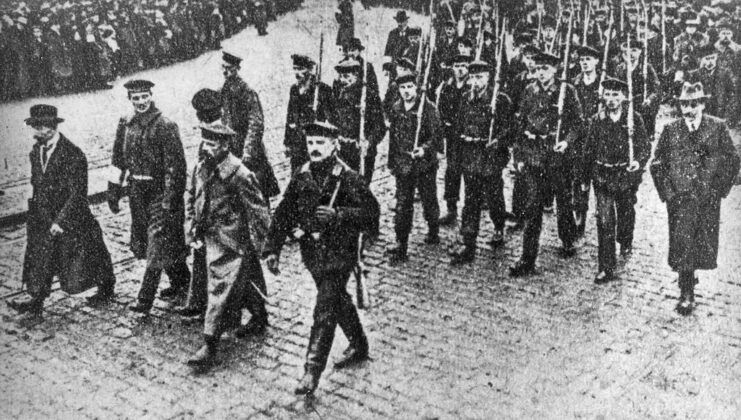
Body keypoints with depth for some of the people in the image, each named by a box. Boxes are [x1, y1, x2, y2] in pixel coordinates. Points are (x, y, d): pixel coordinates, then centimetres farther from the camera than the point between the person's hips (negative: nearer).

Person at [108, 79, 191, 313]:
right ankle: (181, 282, 34)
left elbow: (175, 165, -16)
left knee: (157, 242, -5)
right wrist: (113, 191, 10)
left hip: (160, 191, -7)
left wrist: (169, 198, -19)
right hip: (137, 190, 7)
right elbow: (118, 160, 13)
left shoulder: (165, 127, -13)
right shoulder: (126, 125, 6)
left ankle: (146, 298, -2)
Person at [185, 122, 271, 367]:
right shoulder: (201, 169, 2)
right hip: (212, 241, 7)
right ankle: (259, 319, 43)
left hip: (233, 245, -7)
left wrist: (253, 246, -12)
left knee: (221, 291, -7)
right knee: (243, 284, 22)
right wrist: (193, 231, 10)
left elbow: (259, 213, -15)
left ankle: (210, 347, -3)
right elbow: (193, 202, 18)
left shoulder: (239, 175, -20)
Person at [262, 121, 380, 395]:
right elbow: (284, 213, 4)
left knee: (324, 312, -8)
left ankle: (312, 371, -2)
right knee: (338, 301, 23)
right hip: (313, 256, 6)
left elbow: (372, 213, -16)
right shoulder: (301, 177, 2)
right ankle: (359, 346, 44)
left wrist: (338, 215, -28)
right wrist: (272, 249, -1)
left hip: (339, 256, -6)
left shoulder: (348, 179, -14)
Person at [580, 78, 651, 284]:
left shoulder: (634, 119, -4)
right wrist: (585, 178, 9)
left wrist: (639, 161, -22)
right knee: (604, 220, -6)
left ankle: (626, 243, 52)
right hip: (602, 176, 0)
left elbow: (645, 145, -1)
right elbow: (588, 150, 6)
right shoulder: (598, 120, 1)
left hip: (626, 174, 0)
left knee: (626, 214, 18)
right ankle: (606, 268, -2)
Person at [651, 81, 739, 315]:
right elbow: (657, 164, 7)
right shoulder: (671, 130, 2)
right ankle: (686, 295, 2)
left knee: (704, 246, 9)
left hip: (708, 199, 1)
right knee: (682, 244, -5)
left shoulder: (718, 127, 1)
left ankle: (690, 275, 34)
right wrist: (667, 192, -1)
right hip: (680, 198, -1)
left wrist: (719, 189, -1)